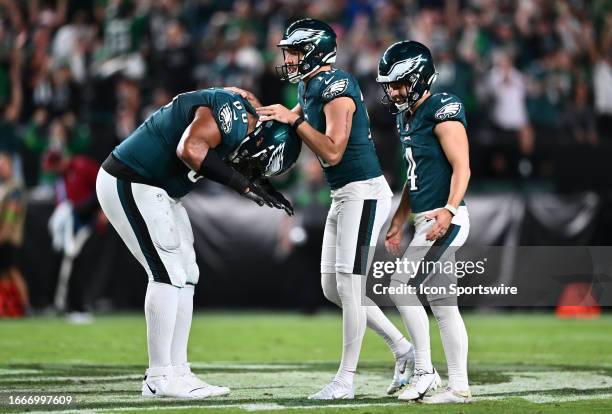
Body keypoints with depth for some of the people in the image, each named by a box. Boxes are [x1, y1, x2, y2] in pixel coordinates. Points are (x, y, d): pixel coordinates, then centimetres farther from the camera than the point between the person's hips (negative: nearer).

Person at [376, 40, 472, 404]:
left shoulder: (442, 110, -11)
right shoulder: (408, 117, 16)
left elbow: (462, 167, -17)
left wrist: (448, 210, -29)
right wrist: (398, 223, 24)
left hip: (445, 219, -9)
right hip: (426, 221, 9)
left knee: (401, 286, -12)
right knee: (443, 304, 8)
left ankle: (425, 370, -5)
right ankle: (459, 387, 10)